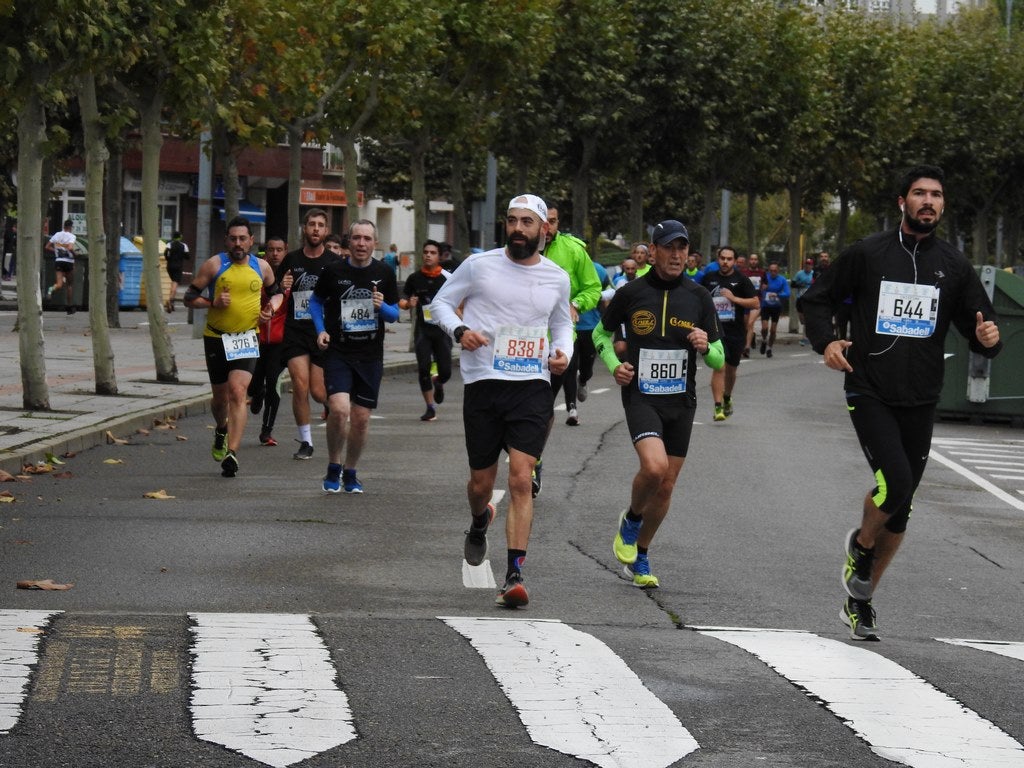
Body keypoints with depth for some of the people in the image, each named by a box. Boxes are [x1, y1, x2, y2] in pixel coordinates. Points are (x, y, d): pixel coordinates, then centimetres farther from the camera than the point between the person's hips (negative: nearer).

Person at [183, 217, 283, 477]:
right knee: (220, 397, 13)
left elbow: (276, 292, 22)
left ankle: (231, 453, -23)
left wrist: (272, 308, 0)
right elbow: (189, 297, -1)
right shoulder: (214, 265, -4)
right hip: (216, 338, 0)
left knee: (237, 392, -18)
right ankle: (222, 431, 48)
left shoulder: (261, 267, 3)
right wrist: (213, 303, -18)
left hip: (246, 339, 0)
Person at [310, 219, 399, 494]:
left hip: (370, 356, 2)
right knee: (339, 409, -20)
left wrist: (382, 307, -12)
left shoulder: (384, 274, 3)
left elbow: (394, 314, 11)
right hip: (338, 353, -2)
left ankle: (350, 472, 25)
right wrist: (320, 330, -2)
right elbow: (315, 301, 14)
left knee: (361, 418, 5)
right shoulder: (333, 271, -2)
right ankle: (333, 468, 1)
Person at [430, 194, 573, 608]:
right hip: (483, 385, 0)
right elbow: (441, 302, 8)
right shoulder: (480, 265, -1)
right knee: (481, 483, 8)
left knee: (521, 480, -13)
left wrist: (563, 353, 3)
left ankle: (514, 575, -15)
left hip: (532, 386, 0)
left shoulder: (557, 277, 7)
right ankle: (479, 524, 46)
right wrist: (459, 330, -12)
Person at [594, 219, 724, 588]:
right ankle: (631, 520, 5)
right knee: (654, 466, -26)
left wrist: (706, 347, -16)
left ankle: (639, 556, 28)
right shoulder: (631, 294, -2)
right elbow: (601, 333, 14)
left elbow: (718, 360, 7)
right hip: (640, 395, -3)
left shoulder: (699, 297, 3)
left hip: (681, 400, 3)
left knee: (665, 487, 7)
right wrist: (614, 364, -4)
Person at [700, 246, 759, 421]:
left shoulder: (741, 279, -1)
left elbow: (755, 302, -6)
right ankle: (718, 407, -16)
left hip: (736, 331, 1)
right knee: (719, 366, -16)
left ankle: (727, 398, 42)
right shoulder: (709, 278, 3)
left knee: (731, 368, 15)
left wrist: (734, 298, -15)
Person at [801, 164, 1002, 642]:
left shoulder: (953, 266, 7)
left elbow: (977, 328, 12)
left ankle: (860, 599, 24)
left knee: (900, 509, 7)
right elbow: (817, 299, 9)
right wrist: (826, 342, -10)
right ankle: (860, 544, 10)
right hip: (869, 392, -3)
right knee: (895, 481, -23)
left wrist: (987, 338, -12)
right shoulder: (868, 254, 0)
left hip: (920, 402, 4)